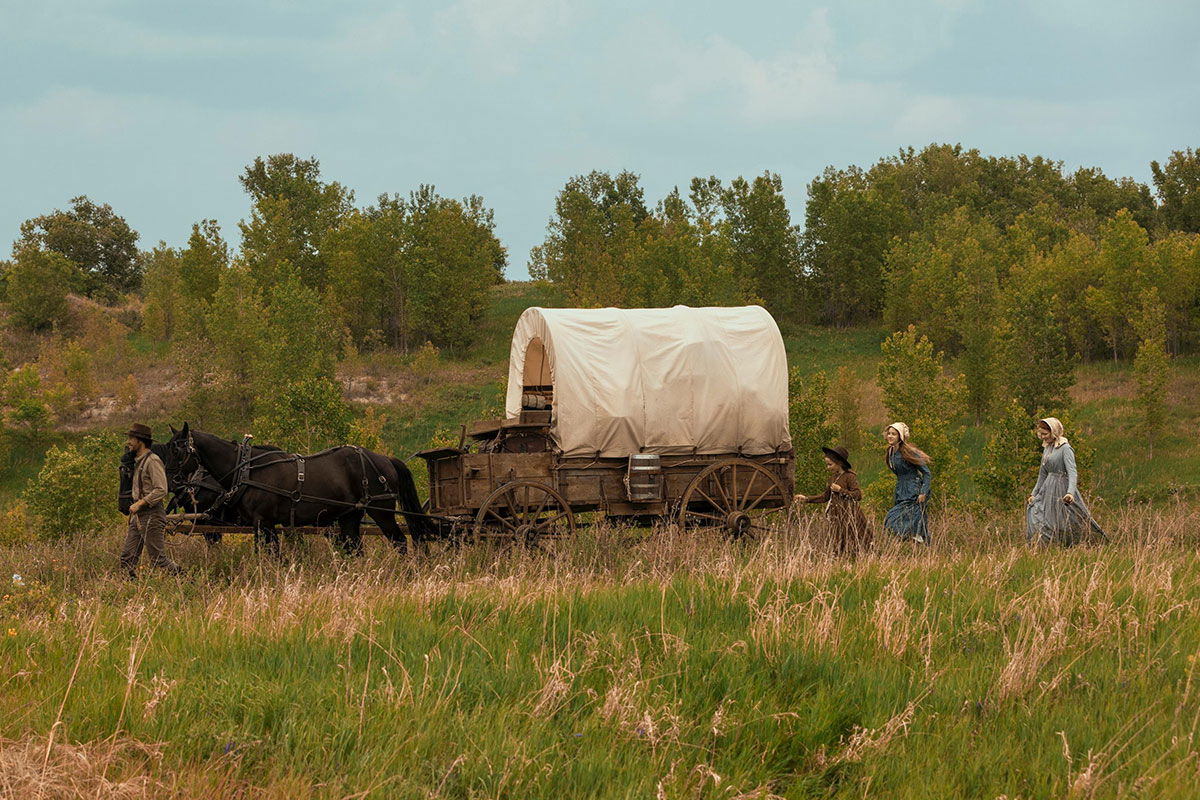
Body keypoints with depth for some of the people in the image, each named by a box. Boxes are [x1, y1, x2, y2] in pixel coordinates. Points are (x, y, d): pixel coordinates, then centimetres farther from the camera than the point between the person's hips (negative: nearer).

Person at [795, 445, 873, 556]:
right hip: (837, 517, 8)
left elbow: (858, 495, -17)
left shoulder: (849, 477, -10)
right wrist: (806, 499, 17)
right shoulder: (833, 477, 14)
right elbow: (825, 497, 22)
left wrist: (841, 490, -18)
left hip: (849, 517, -8)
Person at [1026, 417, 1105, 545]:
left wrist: (1070, 492, -36)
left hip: (1062, 489, -8)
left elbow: (1072, 472, -22)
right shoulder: (1047, 448, 13)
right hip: (1048, 489, 8)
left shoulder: (1065, 448, -12)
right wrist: (1034, 494, 20)